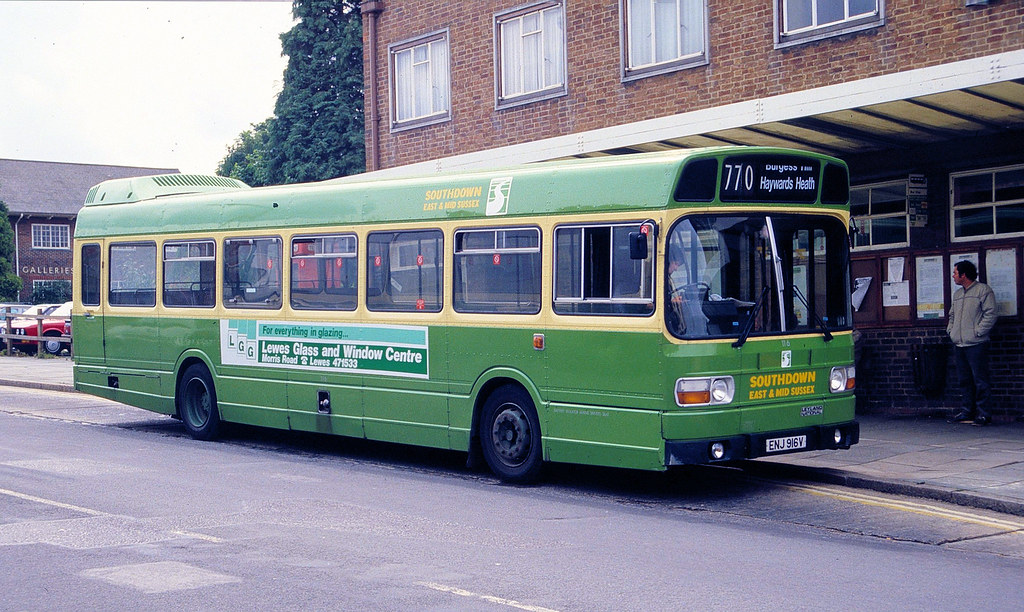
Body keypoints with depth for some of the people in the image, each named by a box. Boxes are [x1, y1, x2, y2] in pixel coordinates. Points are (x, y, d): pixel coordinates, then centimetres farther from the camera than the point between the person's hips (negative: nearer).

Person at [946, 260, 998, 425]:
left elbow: (990, 314, -10)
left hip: (976, 344, -8)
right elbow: (952, 315, 30)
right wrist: (950, 330, 13)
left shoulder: (983, 290, -4)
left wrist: (977, 332, -14)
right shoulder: (957, 294, 20)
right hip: (959, 344, 8)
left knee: (980, 380, -6)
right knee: (965, 380, 10)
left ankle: (983, 413, -4)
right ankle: (967, 411, 15)